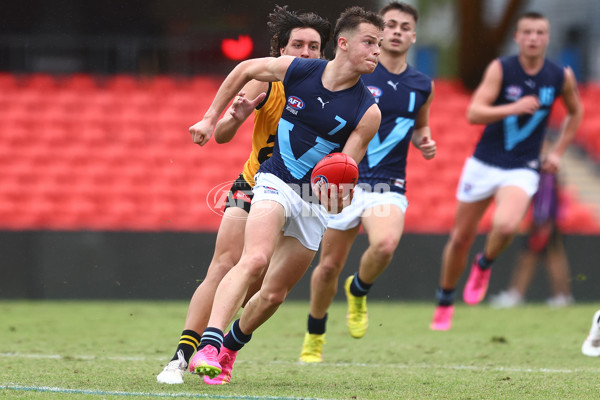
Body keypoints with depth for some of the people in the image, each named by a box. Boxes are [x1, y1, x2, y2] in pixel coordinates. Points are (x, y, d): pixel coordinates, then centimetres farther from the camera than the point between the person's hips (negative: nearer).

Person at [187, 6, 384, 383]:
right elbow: (245, 70, 9)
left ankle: (230, 347, 33)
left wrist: (331, 189, -33)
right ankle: (208, 344, -36)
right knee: (255, 260, -28)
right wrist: (211, 118, 11)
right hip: (276, 182, -2)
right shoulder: (296, 70, -9)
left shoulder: (367, 111, -11)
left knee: (274, 293, 8)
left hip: (316, 200, 2)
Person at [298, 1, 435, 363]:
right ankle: (315, 338, 29)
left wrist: (424, 141, 3)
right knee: (330, 265, 4)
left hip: (389, 187, 1)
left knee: (385, 245, -29)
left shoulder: (422, 85, 7)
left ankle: (358, 291, 5)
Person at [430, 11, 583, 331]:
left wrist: (558, 152, 10)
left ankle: (484, 265, 5)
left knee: (505, 225, -29)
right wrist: (513, 108, -30)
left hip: (522, 170, 0)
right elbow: (474, 113, -17)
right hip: (484, 164, 0)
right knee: (461, 238, 6)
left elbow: (575, 112, 18)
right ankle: (445, 303, 29)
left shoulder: (561, 77, -2)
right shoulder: (500, 69, -9)